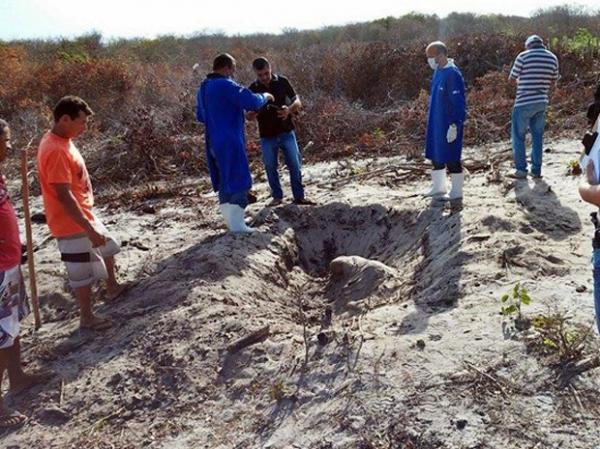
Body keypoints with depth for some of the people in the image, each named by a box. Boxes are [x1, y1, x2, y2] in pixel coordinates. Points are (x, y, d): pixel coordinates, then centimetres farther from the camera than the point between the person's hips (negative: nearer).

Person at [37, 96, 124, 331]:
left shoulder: (61, 140, 5)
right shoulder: (55, 151, -27)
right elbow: (63, 195, -29)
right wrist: (89, 229, -28)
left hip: (84, 215, 10)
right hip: (72, 223, -10)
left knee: (108, 247, 26)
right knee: (84, 271, 4)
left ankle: (112, 287, 46)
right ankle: (87, 317, 20)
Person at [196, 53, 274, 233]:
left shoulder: (203, 88, 14)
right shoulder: (226, 85, -15)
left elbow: (200, 115, 24)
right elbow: (252, 102, -21)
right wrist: (265, 96, -2)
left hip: (213, 142, 9)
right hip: (230, 142, -9)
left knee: (225, 182, 15)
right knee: (239, 180, -5)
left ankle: (232, 220, 22)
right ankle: (237, 225, -6)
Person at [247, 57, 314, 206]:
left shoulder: (282, 82, -2)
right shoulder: (253, 89, -2)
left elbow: (297, 102, 0)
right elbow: (248, 116, 0)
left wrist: (289, 109, -22)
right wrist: (255, 112, -24)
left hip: (286, 132, 0)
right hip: (267, 136, 0)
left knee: (295, 165, -1)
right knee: (270, 167, 7)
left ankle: (299, 196, 8)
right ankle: (277, 196, 21)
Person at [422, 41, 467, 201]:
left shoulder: (453, 74, -19)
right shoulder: (438, 71, 8)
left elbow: (459, 103, -20)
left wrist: (454, 126, -21)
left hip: (449, 125, -9)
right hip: (436, 123, 9)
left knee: (451, 158, 1)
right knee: (436, 155, 17)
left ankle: (456, 191, 14)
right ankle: (438, 186, 33)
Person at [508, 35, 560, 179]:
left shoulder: (523, 56, -9)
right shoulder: (552, 58, 6)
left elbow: (512, 79, -4)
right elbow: (553, 81, 14)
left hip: (524, 102, -5)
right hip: (541, 102, 5)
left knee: (518, 136, 5)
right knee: (537, 136, 13)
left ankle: (521, 170, 4)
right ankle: (536, 170, 15)